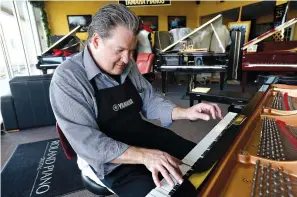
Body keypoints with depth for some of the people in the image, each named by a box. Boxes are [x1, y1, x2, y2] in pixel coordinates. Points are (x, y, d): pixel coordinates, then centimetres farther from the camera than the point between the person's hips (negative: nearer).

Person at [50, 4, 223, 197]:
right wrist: (144, 156, -35)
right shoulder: (67, 78, -20)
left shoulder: (128, 66, 0)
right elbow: (87, 143, -25)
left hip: (145, 136, 6)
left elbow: (149, 101, 6)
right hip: (112, 160, -5)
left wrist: (185, 113, -9)